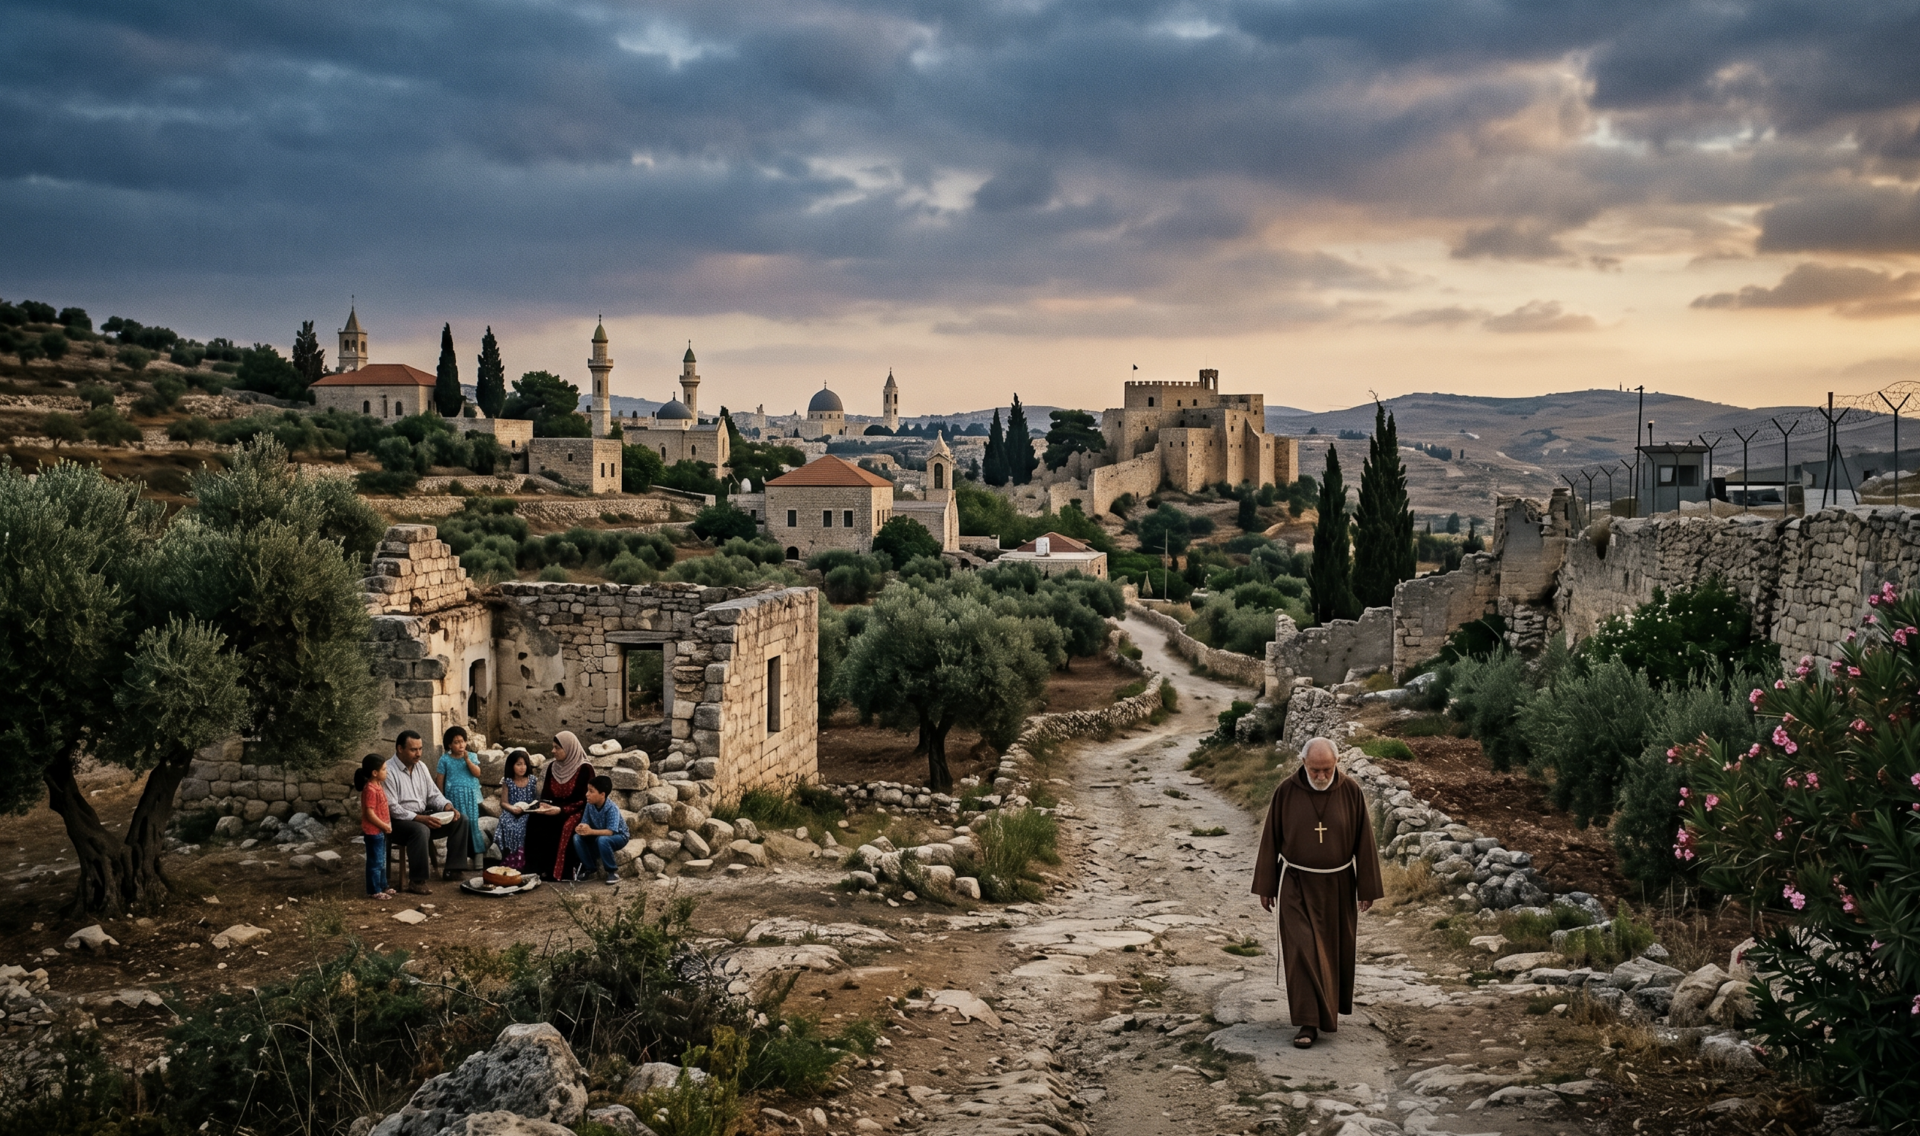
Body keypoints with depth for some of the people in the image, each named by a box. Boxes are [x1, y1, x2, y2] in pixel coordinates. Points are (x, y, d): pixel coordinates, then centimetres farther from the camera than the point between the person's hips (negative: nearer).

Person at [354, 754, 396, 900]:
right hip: (373, 831, -10)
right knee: (375, 862, -1)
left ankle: (382, 886, 29)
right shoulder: (370, 790, -22)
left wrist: (386, 825, 10)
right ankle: (374, 891, 6)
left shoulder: (378, 786, 9)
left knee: (382, 861, 19)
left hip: (380, 830, 10)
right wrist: (384, 826, -17)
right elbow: (370, 814, -24)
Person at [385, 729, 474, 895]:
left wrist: (447, 806, -10)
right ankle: (417, 882, -30)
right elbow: (392, 808, -22)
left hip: (423, 816, 8)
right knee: (421, 830, -39)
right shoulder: (388, 771, -16)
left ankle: (453, 869, -4)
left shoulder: (421, 766, 8)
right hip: (399, 822, -8)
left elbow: (433, 794, 12)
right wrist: (419, 818, -30)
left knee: (461, 820, -5)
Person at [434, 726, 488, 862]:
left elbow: (477, 773, -6)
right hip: (454, 796, -2)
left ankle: (475, 851, 11)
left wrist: (467, 759, -15)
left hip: (470, 796, 2)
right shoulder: (445, 759, -1)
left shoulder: (471, 756, 5)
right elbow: (440, 779, 3)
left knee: (472, 822, 2)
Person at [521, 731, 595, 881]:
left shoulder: (584, 769, -10)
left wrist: (560, 810, -23)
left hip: (575, 812, -5)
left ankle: (555, 872, -25)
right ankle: (538, 869, -23)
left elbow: (584, 800, -13)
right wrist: (543, 805, -11)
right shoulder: (552, 766, 8)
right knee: (535, 821, -25)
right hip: (552, 810, 5)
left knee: (564, 828, -36)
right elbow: (546, 793, 13)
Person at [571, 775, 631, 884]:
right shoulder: (589, 805, -11)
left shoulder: (612, 809, -29)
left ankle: (613, 871, -16)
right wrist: (580, 828, -37)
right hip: (598, 835, 6)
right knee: (577, 837, -15)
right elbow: (584, 823, -12)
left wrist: (591, 831, -49)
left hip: (618, 836, -6)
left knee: (602, 840, -37)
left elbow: (611, 831, -37)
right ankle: (591, 868, 1)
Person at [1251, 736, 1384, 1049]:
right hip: (1297, 885, -1)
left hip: (1338, 886, 2)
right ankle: (1308, 1023, -8)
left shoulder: (1350, 791, -9)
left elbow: (1364, 841, -3)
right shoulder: (1286, 792, -11)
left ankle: (1329, 1010, 36)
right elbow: (1270, 839, -4)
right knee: (1302, 951, -10)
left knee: (1335, 951, 12)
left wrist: (1368, 888, -2)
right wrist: (1265, 887, -1)